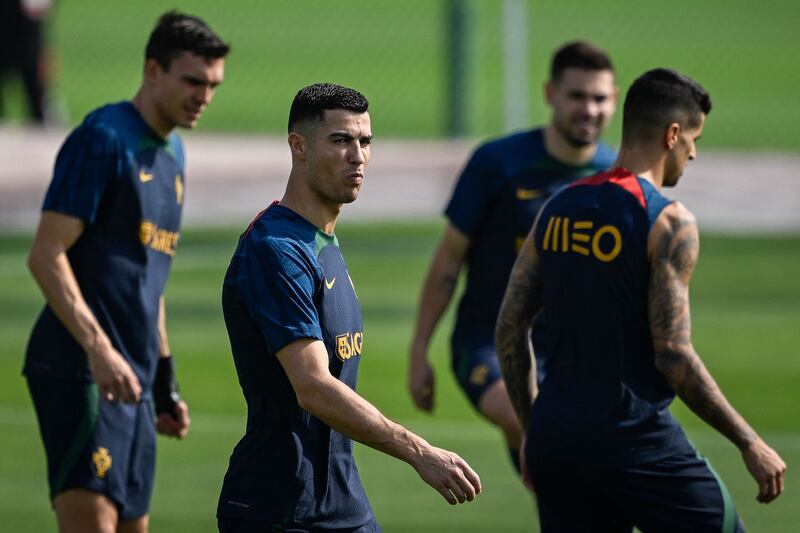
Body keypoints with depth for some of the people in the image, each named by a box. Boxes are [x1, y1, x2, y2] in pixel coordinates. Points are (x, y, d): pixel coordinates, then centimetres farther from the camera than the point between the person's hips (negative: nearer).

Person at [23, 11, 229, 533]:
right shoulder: (103, 138, -9)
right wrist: (98, 348, -24)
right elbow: (46, 256, -15)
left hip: (133, 378, 9)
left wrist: (165, 380, 25)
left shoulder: (171, 154, 19)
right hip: (80, 372, -9)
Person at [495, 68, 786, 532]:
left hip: (554, 435, 7)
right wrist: (750, 443, -10)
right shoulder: (668, 222, -11)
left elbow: (510, 327, 11)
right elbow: (674, 355, -16)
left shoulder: (558, 210, 9)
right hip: (634, 439, -7)